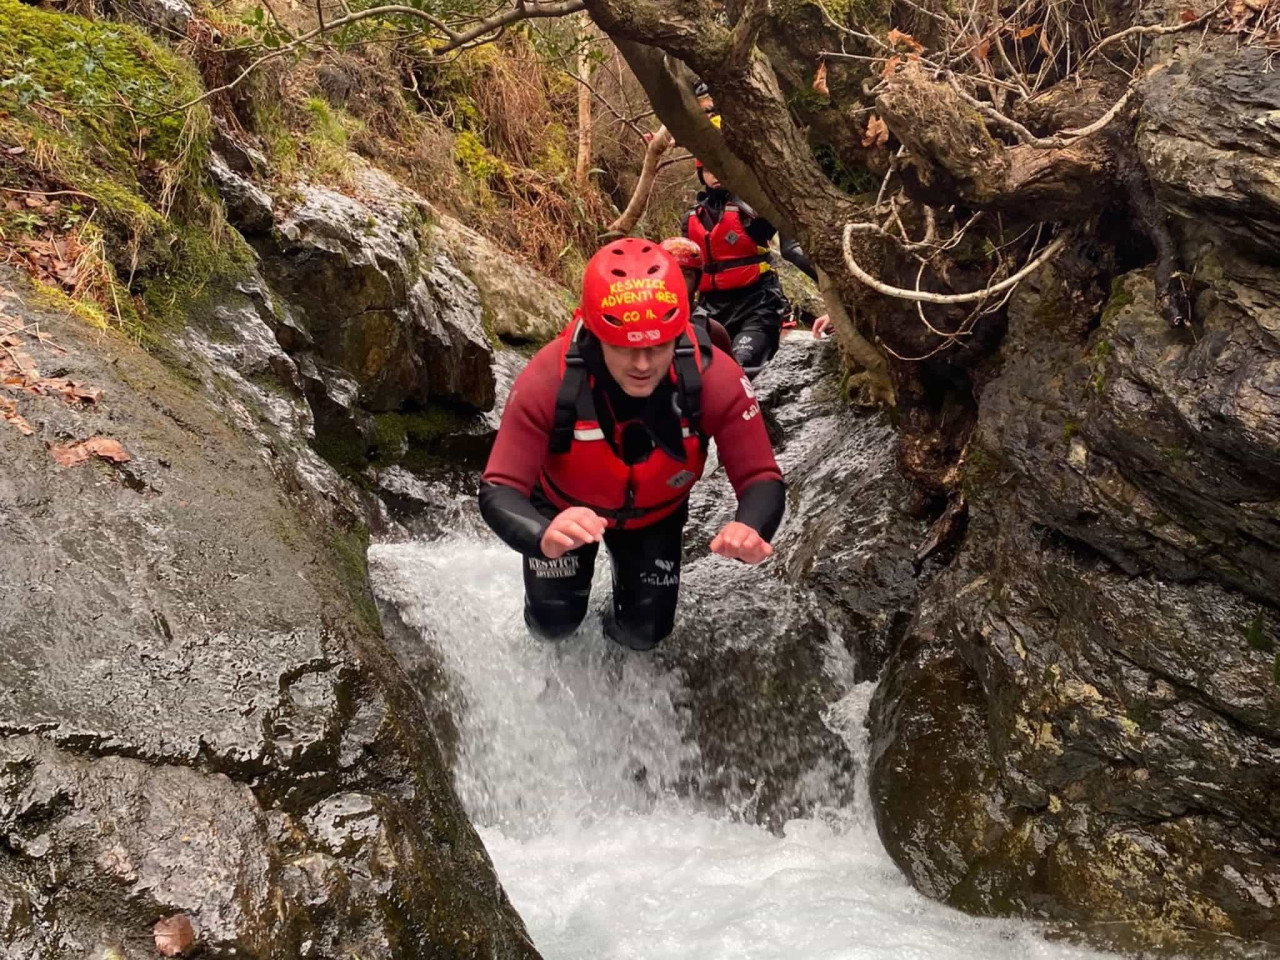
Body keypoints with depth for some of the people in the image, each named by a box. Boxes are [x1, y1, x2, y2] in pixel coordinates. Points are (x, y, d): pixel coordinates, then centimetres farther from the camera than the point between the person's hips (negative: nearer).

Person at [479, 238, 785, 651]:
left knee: (644, 634, 9)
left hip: (655, 513, 1)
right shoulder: (547, 381, -40)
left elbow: (762, 479, -32)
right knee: (554, 624, 6)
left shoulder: (715, 378, -37)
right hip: (565, 507, -1)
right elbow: (498, 490, -39)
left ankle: (624, 622, 46)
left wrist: (750, 529, -57)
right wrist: (543, 535, -63)